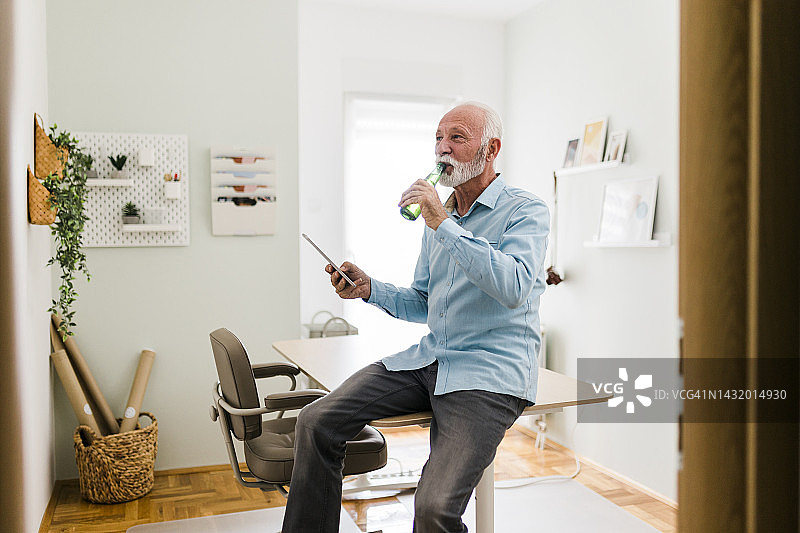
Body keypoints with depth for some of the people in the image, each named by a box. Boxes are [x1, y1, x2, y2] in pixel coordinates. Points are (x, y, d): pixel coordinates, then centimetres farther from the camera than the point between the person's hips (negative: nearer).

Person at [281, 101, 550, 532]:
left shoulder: (526, 211, -3)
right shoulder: (438, 216, 18)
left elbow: (514, 289, -22)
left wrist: (445, 224, -20)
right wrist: (369, 289, 4)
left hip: (491, 370, -6)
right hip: (429, 357, 7)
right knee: (316, 421, -8)